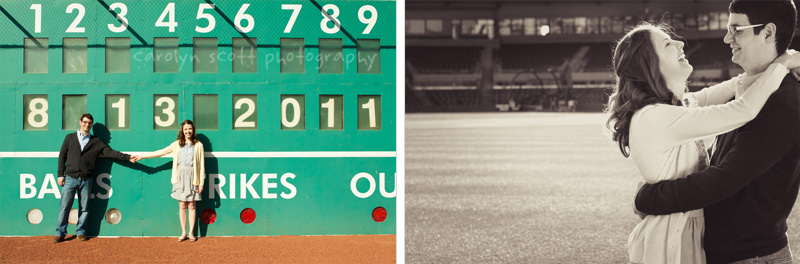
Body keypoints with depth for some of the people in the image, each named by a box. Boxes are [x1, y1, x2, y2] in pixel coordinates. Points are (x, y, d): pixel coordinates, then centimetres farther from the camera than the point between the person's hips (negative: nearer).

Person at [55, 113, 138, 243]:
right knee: (64, 206, -3)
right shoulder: (70, 138, 13)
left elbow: (110, 152, 6)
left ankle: (80, 232, 14)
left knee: (84, 207, 3)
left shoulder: (96, 142, 13)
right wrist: (61, 175, 4)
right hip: (70, 178, -1)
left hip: (86, 180, 1)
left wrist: (128, 157, -5)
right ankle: (60, 233, 6)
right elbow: (62, 156, 12)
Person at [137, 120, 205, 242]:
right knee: (182, 205, 4)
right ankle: (183, 233, 11)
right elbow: (161, 152, 15)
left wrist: (201, 182, -2)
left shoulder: (198, 145, 3)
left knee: (191, 205, 0)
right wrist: (143, 156, 14)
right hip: (180, 177, 2)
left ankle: (191, 233, 9)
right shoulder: (177, 144, 10)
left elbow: (201, 165, 2)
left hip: (192, 177, -2)